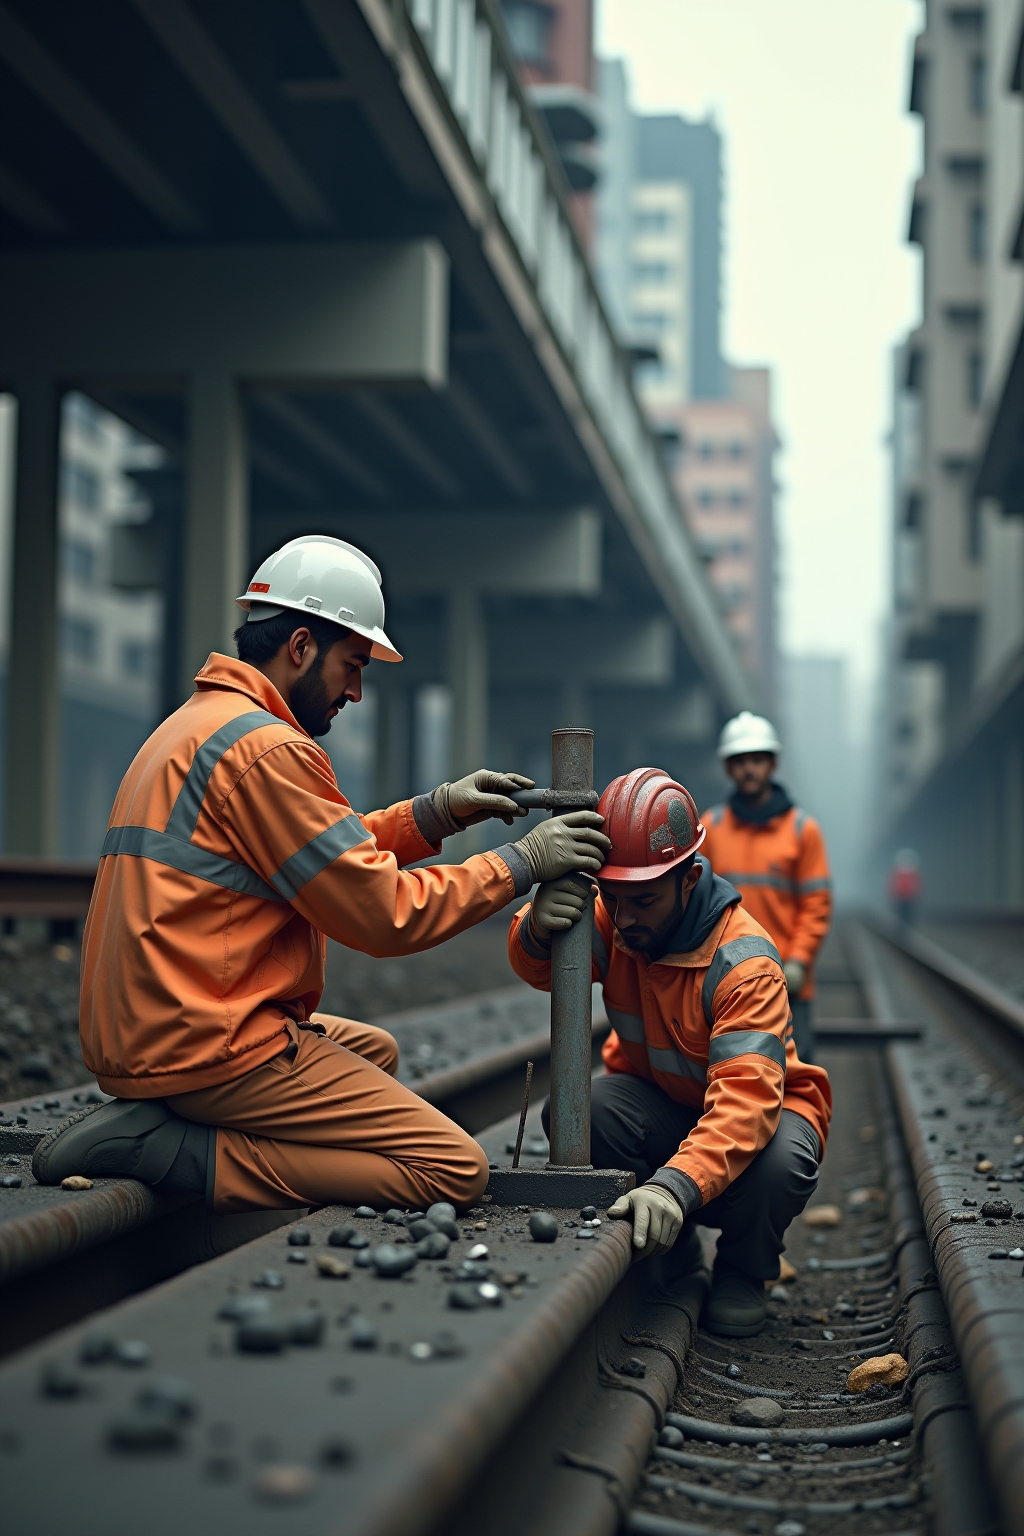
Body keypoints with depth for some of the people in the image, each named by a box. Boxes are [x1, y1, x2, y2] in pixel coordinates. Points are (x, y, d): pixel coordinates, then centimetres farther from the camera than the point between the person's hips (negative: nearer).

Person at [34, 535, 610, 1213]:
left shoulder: (193, 725, 18)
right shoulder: (266, 749, -15)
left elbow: (333, 852, 19)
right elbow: (384, 913, -15)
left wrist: (435, 812, 11)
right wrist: (523, 862, -6)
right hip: (209, 1048, -11)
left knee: (375, 1050, 33)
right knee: (455, 1170, -11)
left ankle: (159, 1125, 9)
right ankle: (171, 1151, -12)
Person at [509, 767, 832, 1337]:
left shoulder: (744, 963, -31)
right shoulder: (618, 918, -13)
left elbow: (747, 1100, -43)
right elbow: (540, 969, -27)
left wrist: (676, 1184, -59)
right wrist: (538, 930, -53)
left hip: (763, 1102, -4)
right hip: (659, 1102, 4)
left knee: (778, 1161, -39)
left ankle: (743, 1271, -2)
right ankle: (672, 1249, 0)